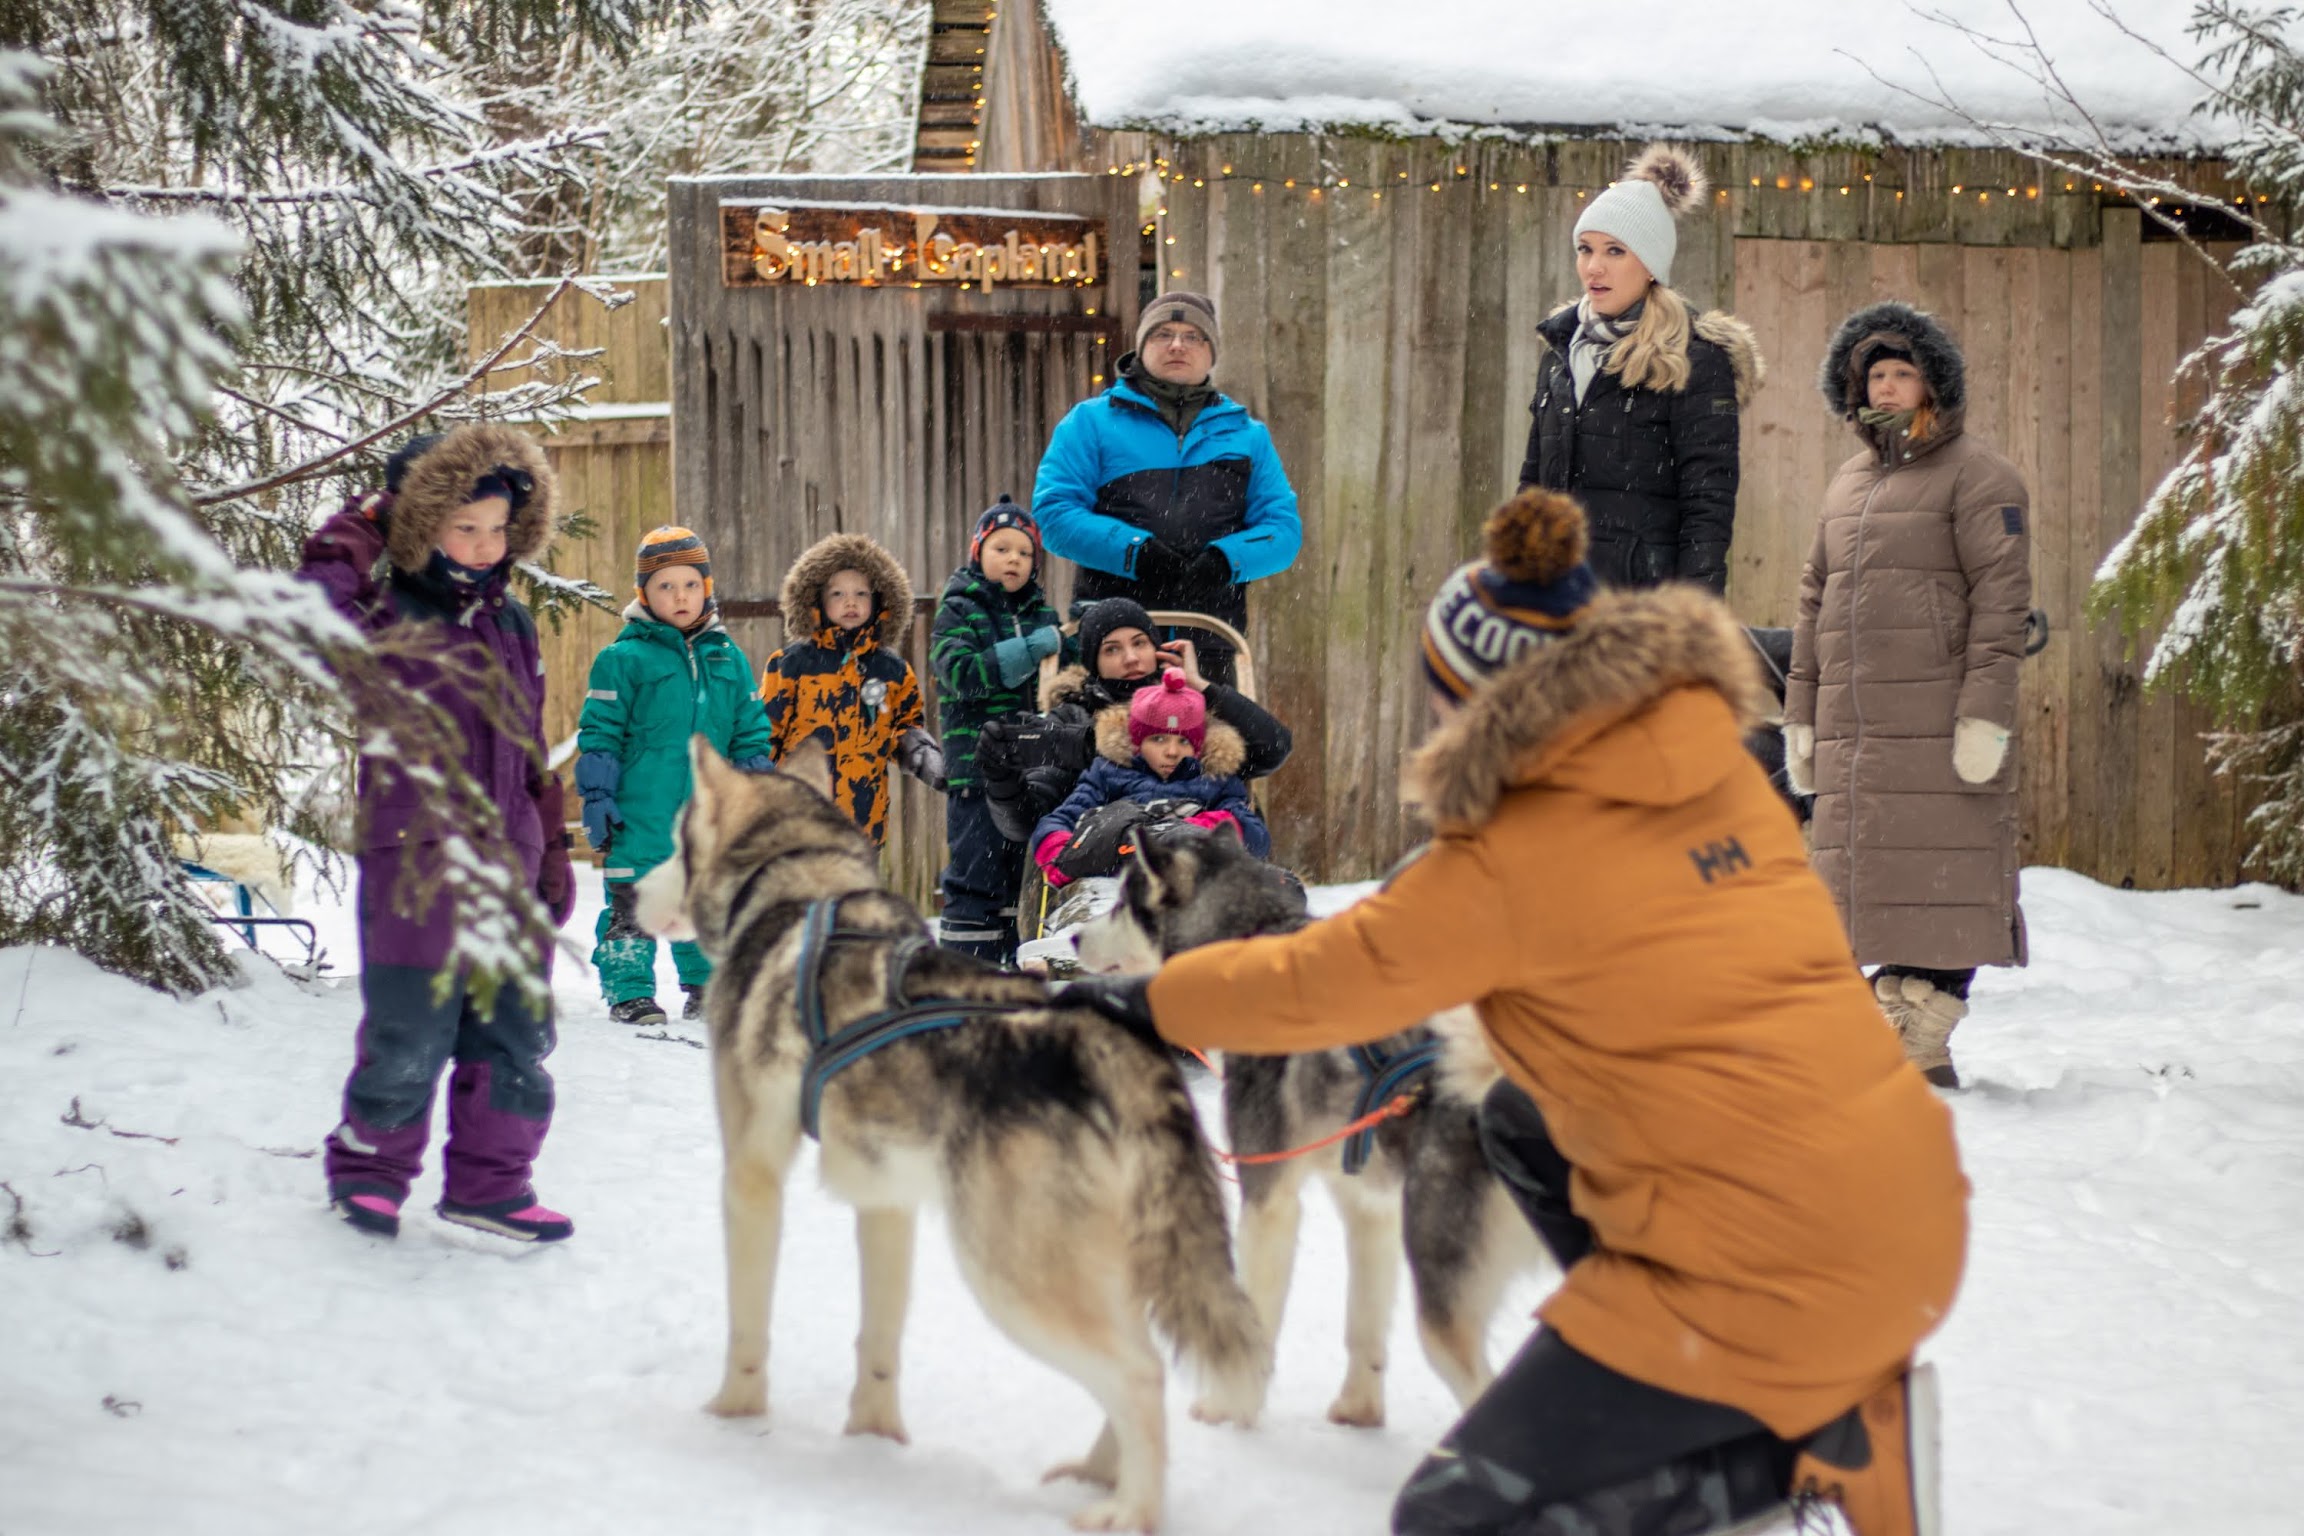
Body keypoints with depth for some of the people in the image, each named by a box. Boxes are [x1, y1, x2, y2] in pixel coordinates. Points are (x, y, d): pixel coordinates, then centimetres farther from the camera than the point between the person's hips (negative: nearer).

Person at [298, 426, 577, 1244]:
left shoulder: (510, 623, 12)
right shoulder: (388, 623, -7)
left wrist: (551, 847, 20)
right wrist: (353, 536, -20)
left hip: (508, 868, 6)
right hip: (415, 868, -6)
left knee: (517, 1037, 9)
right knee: (408, 1038, 0)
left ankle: (490, 1182, 21)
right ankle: (367, 1167, 22)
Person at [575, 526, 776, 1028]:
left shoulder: (729, 658, 12)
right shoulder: (623, 658, -2)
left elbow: (751, 733, 19)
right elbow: (598, 733, -1)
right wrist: (596, 796, -5)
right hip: (640, 813, -4)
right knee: (632, 899, -2)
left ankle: (707, 985, 22)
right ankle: (628, 989, 8)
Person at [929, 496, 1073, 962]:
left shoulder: (1040, 614, 13)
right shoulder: (958, 610, -3)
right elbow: (964, 674, -19)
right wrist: (1035, 647, -25)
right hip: (976, 762, -6)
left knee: (1014, 871, 13)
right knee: (976, 874, -7)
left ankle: (1006, 966, 22)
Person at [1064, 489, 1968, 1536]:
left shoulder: (1515, 865, -11)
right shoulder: (1715, 769, 7)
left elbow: (1319, 984, 2)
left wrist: (1151, 1000, 19)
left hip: (1780, 1265, -8)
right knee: (1516, 1124, 29)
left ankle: (1828, 1440, -4)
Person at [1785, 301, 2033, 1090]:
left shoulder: (1976, 474, -1)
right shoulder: (1847, 484, 20)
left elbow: (2002, 596, -9)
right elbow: (1816, 602, 22)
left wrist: (1985, 713, -17)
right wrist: (1800, 714, 16)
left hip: (1940, 718, -7)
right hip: (1855, 722, 7)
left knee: (1941, 870, -8)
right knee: (1870, 875, 4)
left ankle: (1927, 1040, -8)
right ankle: (1893, 1028, 9)